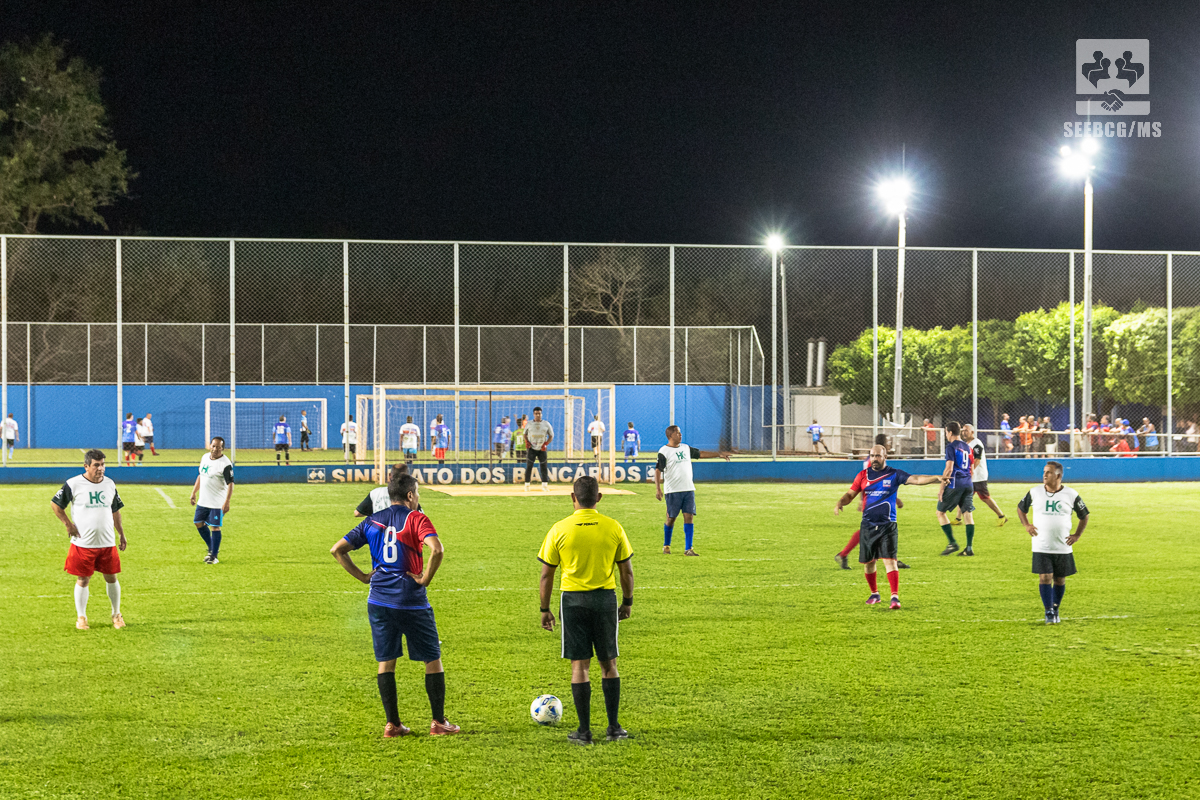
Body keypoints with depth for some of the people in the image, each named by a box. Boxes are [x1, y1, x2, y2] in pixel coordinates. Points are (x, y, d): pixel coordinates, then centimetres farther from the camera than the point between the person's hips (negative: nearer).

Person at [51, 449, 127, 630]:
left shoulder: (110, 484, 9)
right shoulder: (73, 484, -6)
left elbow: (115, 511, 19)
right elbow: (55, 504, 2)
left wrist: (121, 534, 16)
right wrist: (68, 524, -5)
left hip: (108, 543, 3)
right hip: (83, 544, -3)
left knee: (111, 578, 7)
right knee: (83, 580, 2)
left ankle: (116, 614, 23)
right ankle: (81, 617, 16)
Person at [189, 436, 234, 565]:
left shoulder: (225, 464, -17)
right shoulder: (205, 457, 7)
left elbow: (230, 484, -19)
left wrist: (227, 502, -27)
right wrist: (194, 493, 19)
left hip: (217, 502, -8)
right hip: (203, 500, 8)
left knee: (215, 527, -6)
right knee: (199, 523, 13)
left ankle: (214, 555, 4)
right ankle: (212, 548, 28)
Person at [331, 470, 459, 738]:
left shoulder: (372, 521, 9)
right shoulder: (416, 519, -6)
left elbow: (337, 549, 7)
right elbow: (437, 549, -24)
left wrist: (363, 576, 8)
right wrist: (426, 578, -11)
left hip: (379, 602, 4)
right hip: (412, 601, -4)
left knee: (386, 661, 11)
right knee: (433, 658, 8)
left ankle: (392, 724, 10)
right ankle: (439, 722, 10)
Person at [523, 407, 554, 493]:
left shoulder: (546, 424, 2)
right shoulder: (529, 424, 3)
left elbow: (551, 436, 7)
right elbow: (525, 434, 15)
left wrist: (546, 444, -8)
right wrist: (526, 442, -3)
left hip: (542, 449, 1)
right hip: (531, 449, -1)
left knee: (543, 466, 0)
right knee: (529, 466, -5)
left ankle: (544, 485, 6)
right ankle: (527, 485, 1)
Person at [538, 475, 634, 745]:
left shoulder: (560, 529, -5)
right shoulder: (613, 528, -2)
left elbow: (546, 575, -2)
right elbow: (626, 571, 4)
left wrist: (545, 609, 8)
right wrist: (627, 602, 17)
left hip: (572, 600, -1)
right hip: (605, 598, 1)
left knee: (580, 665, 4)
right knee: (608, 664, 11)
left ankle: (584, 731, 5)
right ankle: (614, 727, 12)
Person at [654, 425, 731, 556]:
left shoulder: (685, 448, 14)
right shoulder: (664, 451, -6)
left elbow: (701, 454, 25)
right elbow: (658, 470, -11)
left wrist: (719, 454, 20)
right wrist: (658, 489, -20)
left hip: (689, 489, 5)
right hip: (672, 491, -5)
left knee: (689, 517, -3)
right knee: (671, 518, 1)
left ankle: (688, 549, -3)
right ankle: (666, 546, 20)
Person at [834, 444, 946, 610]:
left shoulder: (894, 475, -1)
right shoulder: (863, 475, 7)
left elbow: (916, 479, -11)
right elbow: (850, 494, 9)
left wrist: (937, 478, -26)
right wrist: (840, 503, -12)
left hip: (888, 525, -3)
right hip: (868, 526, 3)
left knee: (890, 560, -14)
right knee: (868, 562, 10)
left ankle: (895, 596, -17)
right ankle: (874, 594, 29)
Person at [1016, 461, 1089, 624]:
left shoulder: (1071, 494, -1)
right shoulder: (1034, 492, 0)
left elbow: (1084, 516, 11)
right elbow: (1020, 508, 17)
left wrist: (1077, 535, 2)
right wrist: (1027, 525, 4)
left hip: (1063, 548, 1)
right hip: (1041, 548, -1)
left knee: (1060, 579, 9)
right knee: (1045, 578, -10)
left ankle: (1055, 610, 26)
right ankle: (1049, 613, -6)